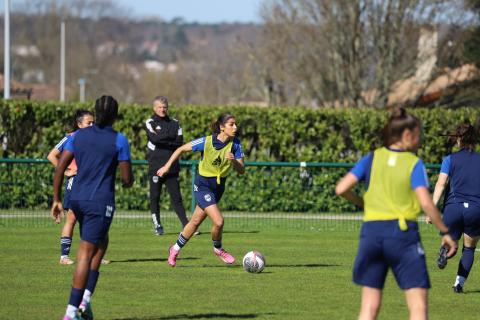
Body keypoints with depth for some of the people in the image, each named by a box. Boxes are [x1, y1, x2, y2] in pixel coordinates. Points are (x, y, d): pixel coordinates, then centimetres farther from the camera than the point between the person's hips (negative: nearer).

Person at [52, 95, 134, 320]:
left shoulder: (79, 135, 6)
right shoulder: (119, 140, -6)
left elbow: (59, 168, 2)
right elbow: (127, 179, -5)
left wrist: (56, 199, 8)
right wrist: (128, 182, 19)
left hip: (77, 199, 5)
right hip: (101, 202, -5)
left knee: (101, 242, 24)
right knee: (86, 254, -4)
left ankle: (85, 298, 15)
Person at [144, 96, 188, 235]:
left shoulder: (174, 123, 12)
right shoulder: (150, 123, 3)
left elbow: (180, 143, 1)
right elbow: (154, 139, -15)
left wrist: (162, 138, -6)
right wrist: (170, 137, -6)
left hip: (172, 166, 2)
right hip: (155, 165, -2)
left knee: (176, 197, 0)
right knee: (155, 197, 1)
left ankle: (186, 225, -3)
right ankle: (157, 225, 9)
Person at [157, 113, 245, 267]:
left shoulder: (235, 144, -10)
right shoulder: (206, 142, -20)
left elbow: (241, 170, -10)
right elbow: (181, 149, -8)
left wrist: (233, 161, -30)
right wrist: (167, 166, -9)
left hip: (218, 187, 5)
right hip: (203, 185, -5)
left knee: (196, 221, 16)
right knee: (218, 221, -18)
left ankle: (175, 249, 36)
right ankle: (218, 249, 11)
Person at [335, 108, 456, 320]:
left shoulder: (372, 159, 7)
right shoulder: (414, 163, -2)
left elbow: (341, 189, 0)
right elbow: (426, 203, -13)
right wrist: (445, 232, -5)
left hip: (371, 232, 4)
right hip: (403, 232, -4)